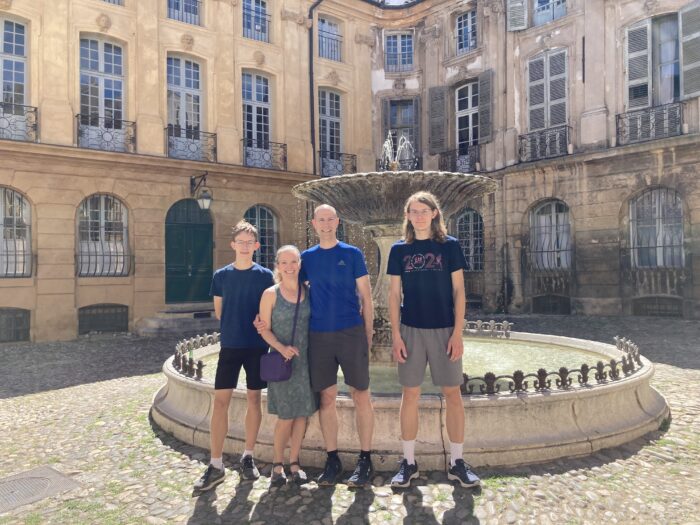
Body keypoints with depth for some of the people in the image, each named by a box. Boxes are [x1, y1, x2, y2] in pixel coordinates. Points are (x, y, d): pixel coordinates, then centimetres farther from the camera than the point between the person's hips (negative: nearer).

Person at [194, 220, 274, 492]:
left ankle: (248, 457, 22)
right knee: (220, 400, -3)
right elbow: (218, 312, 11)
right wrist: (239, 325, 1)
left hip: (257, 346, 0)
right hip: (230, 345, 1)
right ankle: (216, 465, 6)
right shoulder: (221, 275, 4)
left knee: (254, 399, 7)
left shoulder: (265, 275, 0)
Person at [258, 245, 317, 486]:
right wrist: (282, 348, -18)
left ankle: (294, 462, 24)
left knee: (303, 412, 8)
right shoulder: (271, 294, -5)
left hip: (306, 359, 3)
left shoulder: (308, 291, 4)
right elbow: (265, 330, -3)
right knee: (286, 416, 0)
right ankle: (277, 465, 21)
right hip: (282, 361, -3)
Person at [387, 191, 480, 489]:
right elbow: (394, 294, 4)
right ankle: (408, 463, 17)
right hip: (411, 330, 1)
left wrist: (457, 332, -7)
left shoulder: (449, 246, 1)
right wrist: (395, 335, -3)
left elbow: (458, 291, 0)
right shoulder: (399, 250, 4)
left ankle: (457, 462, 18)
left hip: (444, 330, -1)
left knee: (452, 394, 4)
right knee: (409, 394, 5)